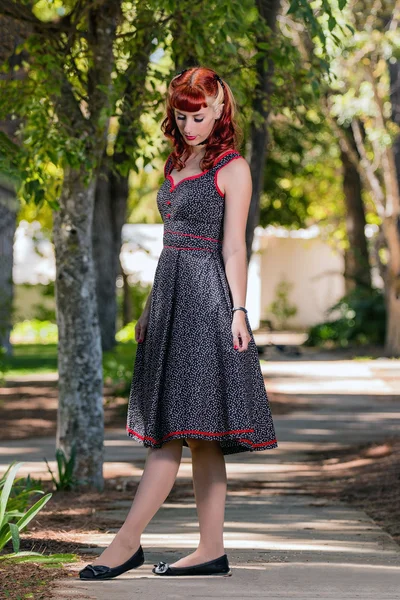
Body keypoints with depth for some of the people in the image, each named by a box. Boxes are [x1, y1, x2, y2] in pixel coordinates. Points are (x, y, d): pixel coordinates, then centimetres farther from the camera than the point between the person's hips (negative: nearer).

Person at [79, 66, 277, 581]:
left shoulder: (232, 168, -3)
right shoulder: (177, 165, 18)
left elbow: (233, 247, -8)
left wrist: (238, 311, -13)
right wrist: (150, 309, 20)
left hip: (206, 297, -8)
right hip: (171, 293, 8)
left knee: (176, 426, -9)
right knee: (198, 437, 6)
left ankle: (127, 542, -10)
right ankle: (211, 551, 7)